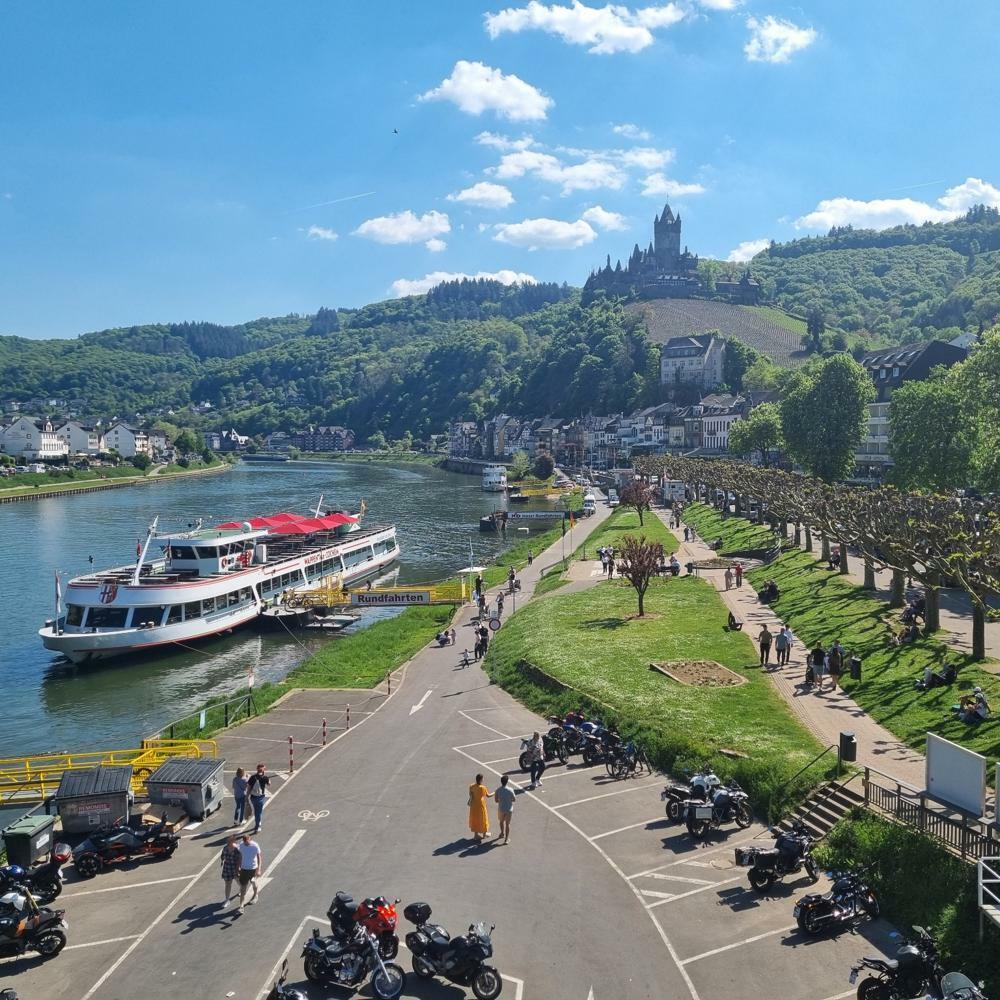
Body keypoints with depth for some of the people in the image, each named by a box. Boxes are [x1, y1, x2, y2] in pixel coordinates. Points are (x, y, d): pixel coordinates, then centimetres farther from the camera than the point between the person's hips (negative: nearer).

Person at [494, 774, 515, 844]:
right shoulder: (510, 790, -18)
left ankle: (502, 833, 46)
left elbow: (496, 800, -6)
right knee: (507, 824, 11)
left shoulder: (498, 790, -14)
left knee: (501, 821, 27)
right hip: (509, 809, -1)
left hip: (501, 809, 1)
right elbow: (513, 799, -8)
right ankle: (506, 838, 15)